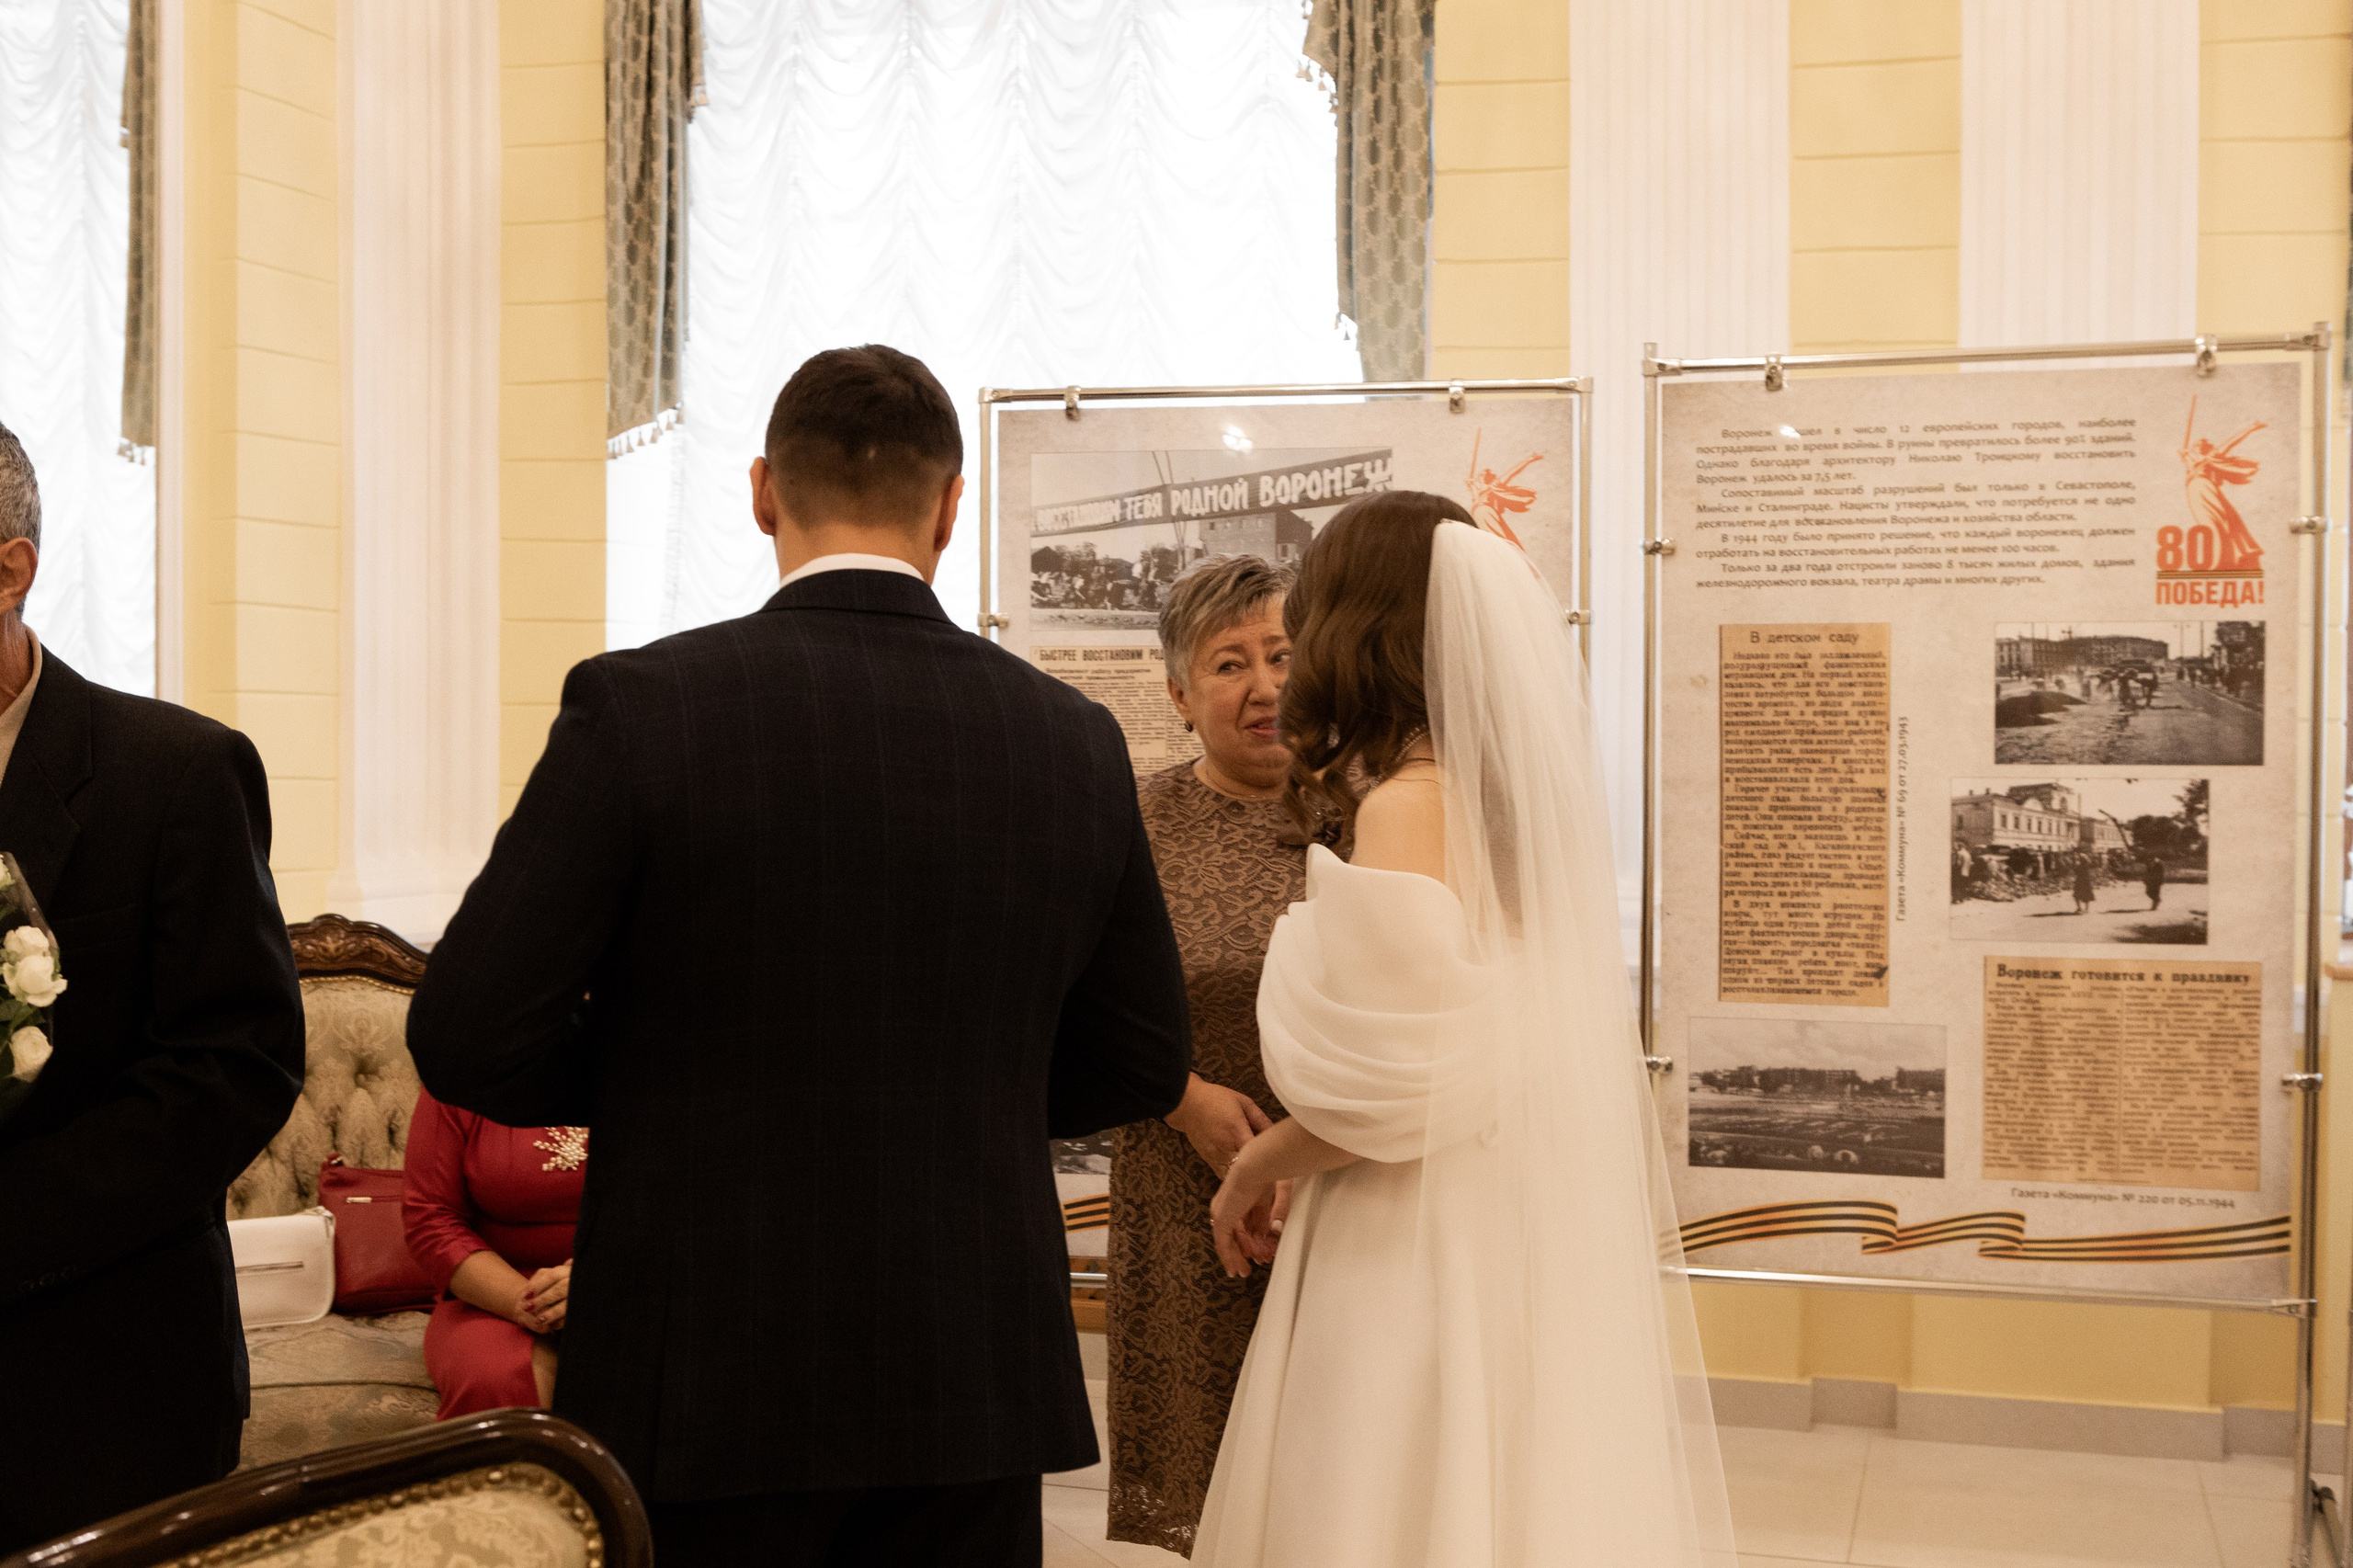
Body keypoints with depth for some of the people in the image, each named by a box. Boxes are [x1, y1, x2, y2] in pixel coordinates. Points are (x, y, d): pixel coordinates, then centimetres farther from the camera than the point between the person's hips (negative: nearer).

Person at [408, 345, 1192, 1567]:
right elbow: (1139, 1065, 9)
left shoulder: (641, 704, -10)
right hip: (975, 1384, 3)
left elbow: (471, 1040, -9)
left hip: (709, 1390, -3)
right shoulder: (1074, 741, 0)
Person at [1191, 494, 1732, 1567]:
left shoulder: (1409, 808, -15)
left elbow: (1395, 1086, -20)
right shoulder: (1525, 803, 8)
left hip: (1427, 1268, -8)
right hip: (1525, 1253, 8)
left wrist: (1261, 1166, -4)